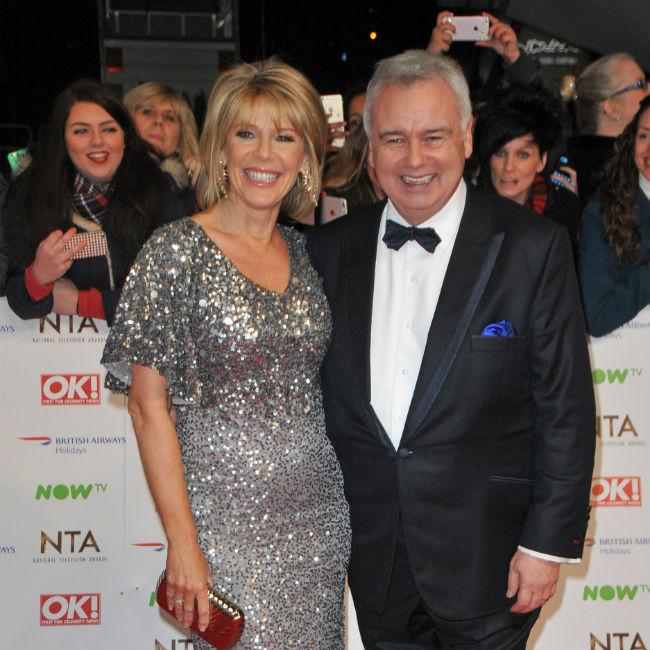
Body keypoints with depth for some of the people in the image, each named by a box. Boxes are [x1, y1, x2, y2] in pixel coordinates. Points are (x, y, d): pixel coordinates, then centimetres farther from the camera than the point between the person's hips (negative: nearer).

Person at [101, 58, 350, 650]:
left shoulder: (307, 252, 6)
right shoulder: (178, 253, -10)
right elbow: (149, 407, -10)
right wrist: (183, 544, -14)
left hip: (319, 511, 5)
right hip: (226, 518, -5)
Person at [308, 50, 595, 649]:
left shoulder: (533, 247, -8)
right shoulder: (331, 250, 3)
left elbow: (566, 408, -7)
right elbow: (316, 391, 9)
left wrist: (549, 542, -9)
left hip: (485, 552, -3)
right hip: (373, 554, 3)